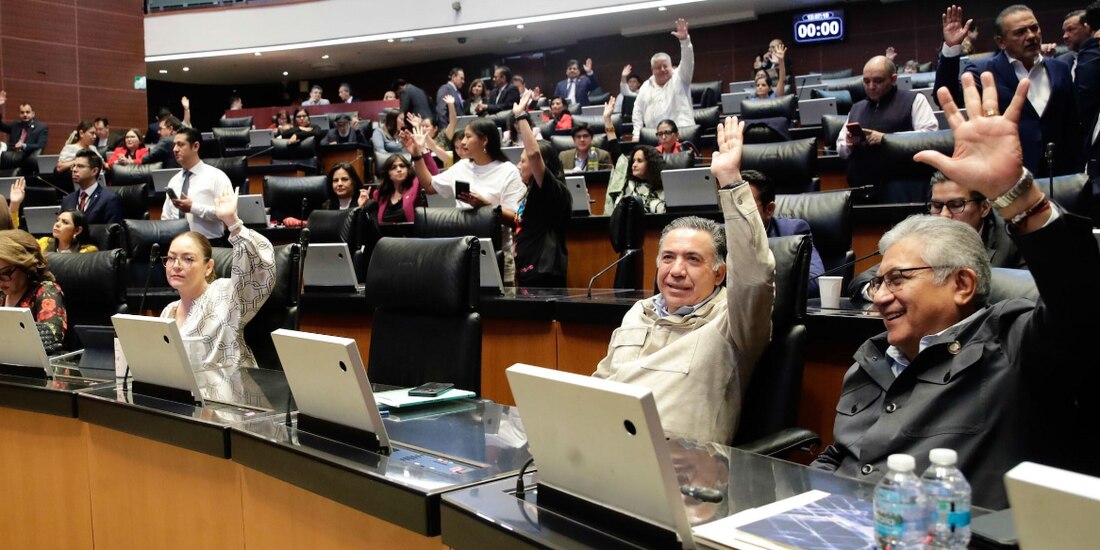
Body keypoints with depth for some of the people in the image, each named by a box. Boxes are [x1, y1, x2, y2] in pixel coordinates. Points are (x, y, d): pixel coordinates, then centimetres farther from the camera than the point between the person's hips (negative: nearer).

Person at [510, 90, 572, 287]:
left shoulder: (553, 190, -11)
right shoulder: (534, 193, 16)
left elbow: (534, 153, -26)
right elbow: (520, 219, 31)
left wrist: (520, 116, -21)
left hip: (544, 274, -10)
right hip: (528, 272, 10)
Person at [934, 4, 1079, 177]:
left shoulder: (1059, 70, 10)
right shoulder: (984, 71, -3)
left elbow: (1071, 129, 13)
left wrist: (1074, 176, 11)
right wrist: (951, 49, -25)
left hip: (1055, 177, 4)